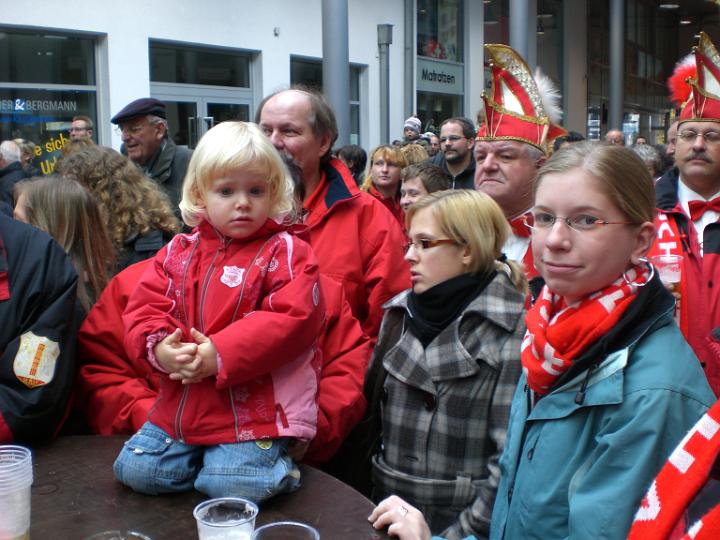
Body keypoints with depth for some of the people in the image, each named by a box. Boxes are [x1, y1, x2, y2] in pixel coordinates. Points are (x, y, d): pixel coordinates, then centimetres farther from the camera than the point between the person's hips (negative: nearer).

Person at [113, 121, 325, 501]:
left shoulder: (285, 251, -5)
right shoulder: (179, 252, 9)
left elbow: (292, 318, -17)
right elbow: (144, 307, 7)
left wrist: (220, 354, -23)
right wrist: (160, 348, -15)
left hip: (253, 407, -5)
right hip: (181, 404, 6)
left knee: (231, 489, -18)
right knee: (134, 469, 2)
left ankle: (271, 468, 13)